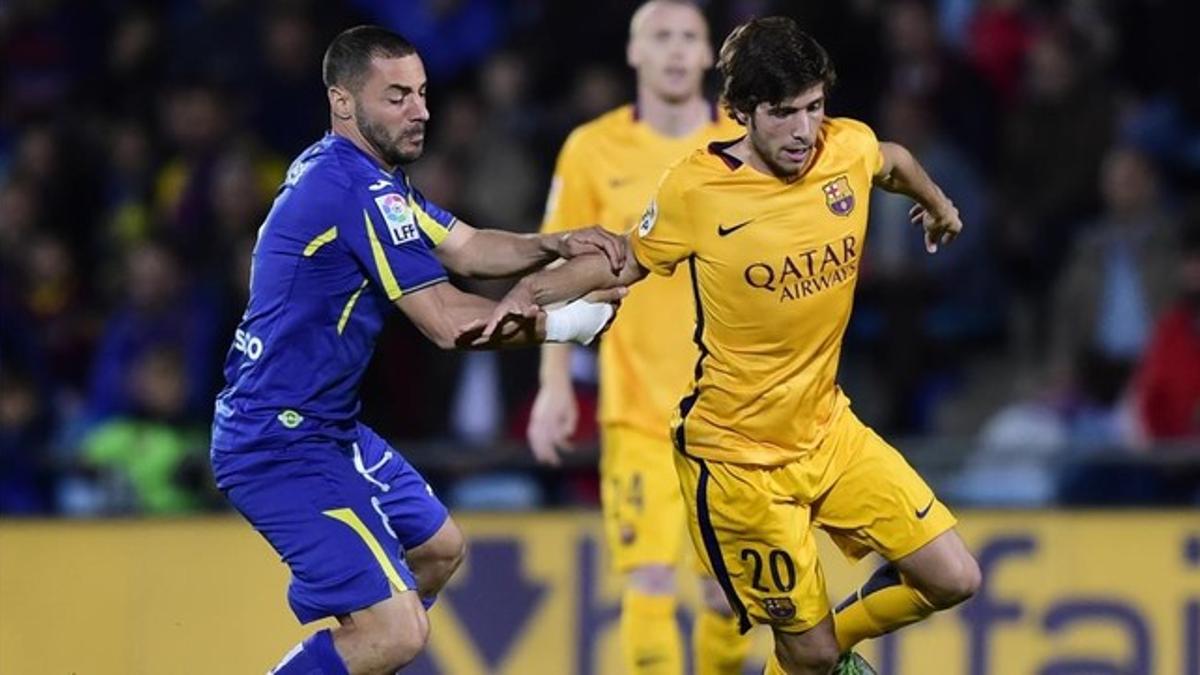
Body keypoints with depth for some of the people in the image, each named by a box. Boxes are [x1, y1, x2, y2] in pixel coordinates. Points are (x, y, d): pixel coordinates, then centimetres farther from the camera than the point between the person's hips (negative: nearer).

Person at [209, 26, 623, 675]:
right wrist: (554, 323, -9)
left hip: (327, 428, 11)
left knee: (437, 548, 28)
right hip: (281, 446, -11)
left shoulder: (341, 170, 11)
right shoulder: (361, 193, -21)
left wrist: (554, 245, -5)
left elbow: (463, 246, 13)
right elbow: (449, 322, -21)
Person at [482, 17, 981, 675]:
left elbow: (894, 161, 18)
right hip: (736, 454, -5)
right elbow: (626, 262, 0)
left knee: (952, 579, 2)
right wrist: (534, 289, -16)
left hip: (828, 426, 5)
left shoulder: (850, 148, -7)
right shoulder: (693, 188, -18)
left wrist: (937, 203, 37)